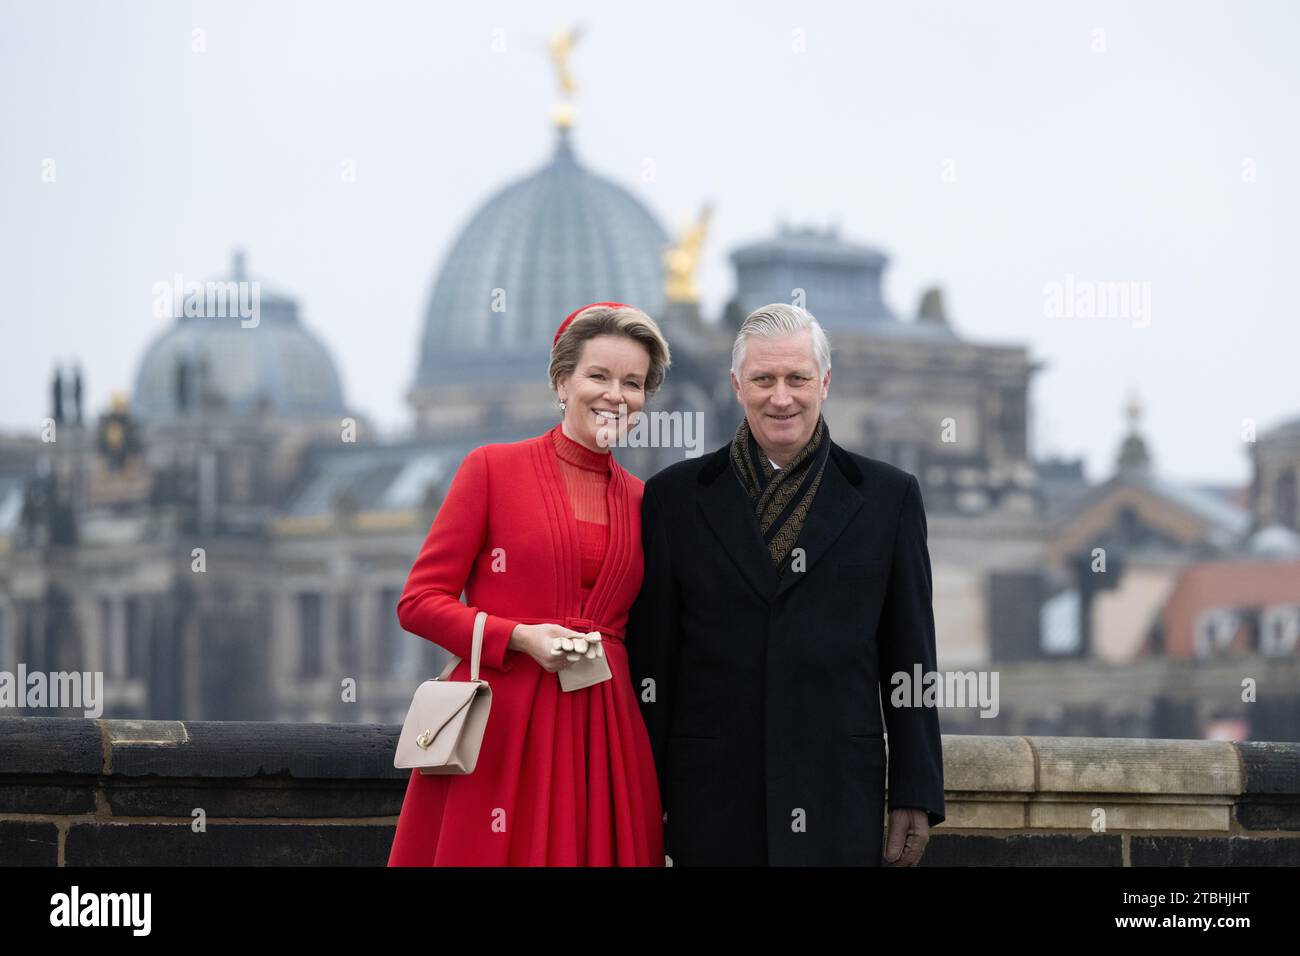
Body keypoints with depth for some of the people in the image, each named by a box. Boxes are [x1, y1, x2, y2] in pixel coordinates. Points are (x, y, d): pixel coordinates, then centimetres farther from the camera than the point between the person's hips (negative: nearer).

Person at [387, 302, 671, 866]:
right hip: (499, 728, -3)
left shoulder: (641, 501, 12)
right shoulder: (493, 469, 1)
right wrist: (520, 637, -13)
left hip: (604, 733, 3)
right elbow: (420, 601, -1)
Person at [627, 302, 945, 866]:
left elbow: (910, 660, 7)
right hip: (711, 805, 0)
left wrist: (916, 797, 2)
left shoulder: (888, 497, 7)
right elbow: (649, 661, 7)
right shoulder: (676, 497, 8)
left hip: (837, 807, 0)